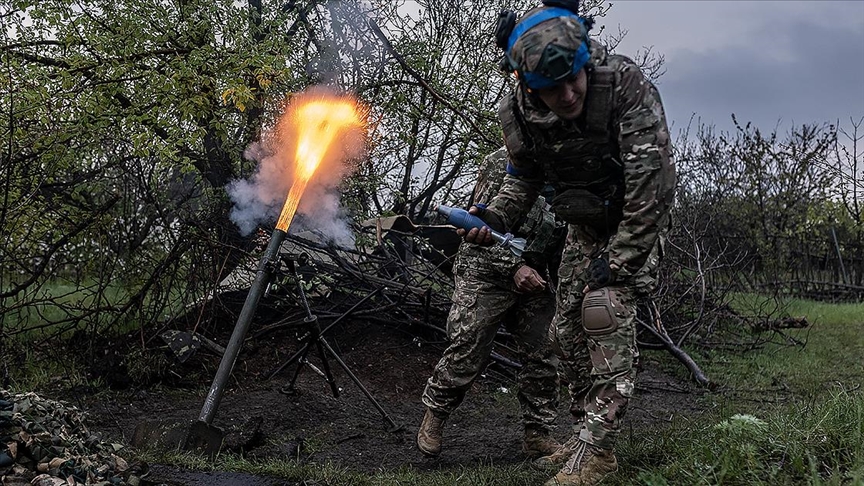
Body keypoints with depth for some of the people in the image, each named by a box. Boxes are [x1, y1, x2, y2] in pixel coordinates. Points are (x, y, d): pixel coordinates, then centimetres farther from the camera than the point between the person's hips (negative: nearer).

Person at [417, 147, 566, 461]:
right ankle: (434, 417, 14)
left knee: (542, 355, 2)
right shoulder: (502, 161, -9)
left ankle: (537, 435, 13)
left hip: (535, 277, 5)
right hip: (487, 273, -5)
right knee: (467, 352, -6)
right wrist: (514, 266, -21)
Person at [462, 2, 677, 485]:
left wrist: (618, 261, -29)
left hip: (639, 215, -5)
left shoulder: (625, 83, -32)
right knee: (568, 326, 3)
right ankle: (588, 430, 19)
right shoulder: (519, 112, -17)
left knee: (606, 307, -23)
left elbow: (650, 178, -31)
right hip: (585, 223, 6)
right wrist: (495, 217, -17)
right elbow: (524, 176, 2)